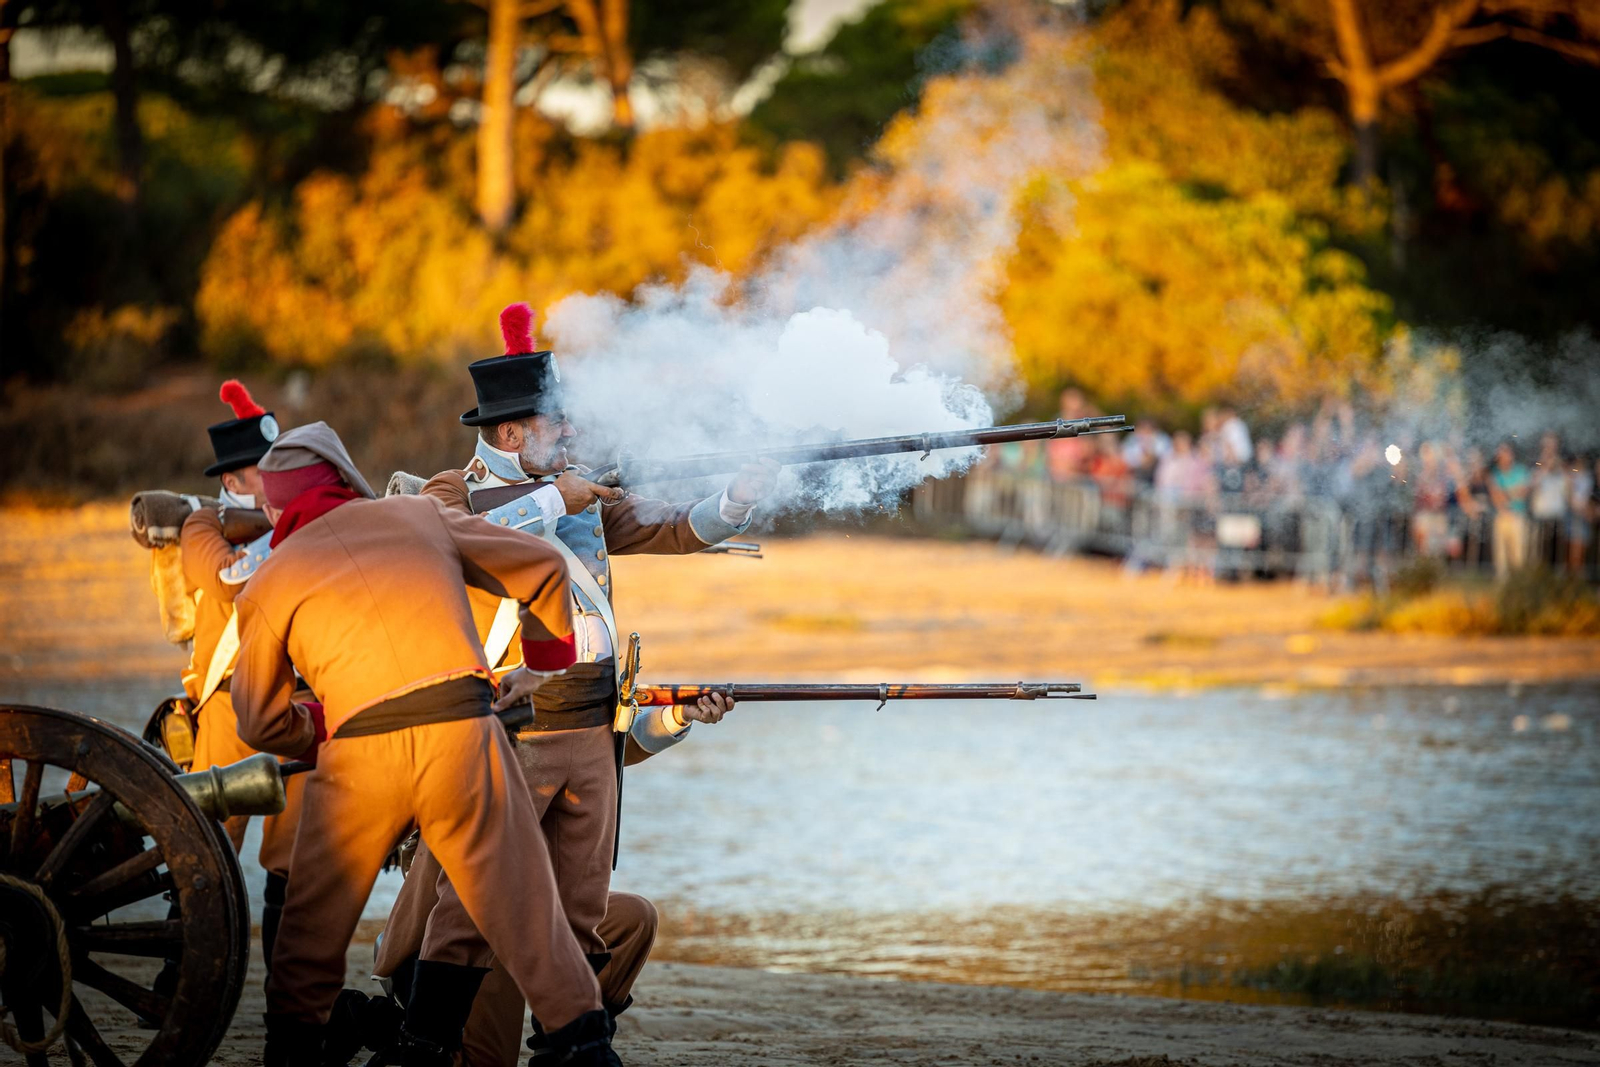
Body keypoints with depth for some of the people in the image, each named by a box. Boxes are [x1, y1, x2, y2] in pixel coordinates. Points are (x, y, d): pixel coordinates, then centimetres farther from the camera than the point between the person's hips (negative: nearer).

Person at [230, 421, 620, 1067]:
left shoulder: (267, 584, 13)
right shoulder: (419, 517, 18)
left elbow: (260, 721, 16)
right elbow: (543, 567, 25)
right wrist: (547, 662, 39)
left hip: (360, 752, -1)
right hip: (462, 731, 1)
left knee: (315, 917, 17)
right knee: (520, 900, 5)